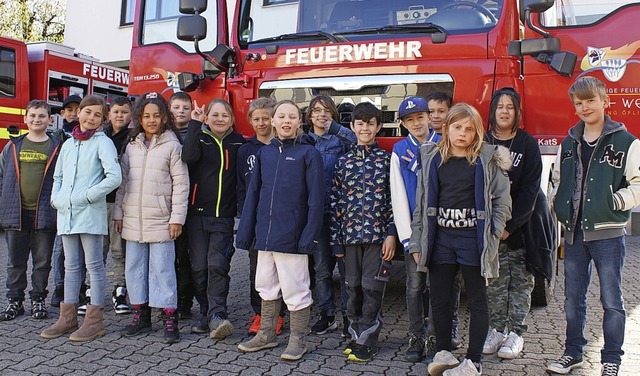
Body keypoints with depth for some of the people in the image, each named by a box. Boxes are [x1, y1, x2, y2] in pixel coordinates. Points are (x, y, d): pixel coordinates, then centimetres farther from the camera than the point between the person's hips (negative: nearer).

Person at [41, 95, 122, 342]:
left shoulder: (103, 143, -4)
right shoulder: (68, 144, 16)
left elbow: (114, 177, -16)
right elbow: (58, 176, 22)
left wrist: (85, 196, -15)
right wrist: (56, 198, 4)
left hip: (91, 213, -6)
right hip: (66, 213, 7)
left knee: (94, 265, -1)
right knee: (71, 266, 13)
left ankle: (94, 321, 6)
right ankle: (68, 318, 21)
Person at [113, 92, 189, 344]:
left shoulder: (172, 145, -4)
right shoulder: (132, 146, 12)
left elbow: (181, 184, -7)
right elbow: (123, 181, 14)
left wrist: (177, 218, -11)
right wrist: (118, 213, 10)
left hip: (160, 220, -5)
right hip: (133, 219, 6)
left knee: (162, 267, -2)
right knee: (134, 267, 11)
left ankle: (169, 317, 6)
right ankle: (141, 314, 24)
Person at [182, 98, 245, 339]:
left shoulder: (238, 143, 7)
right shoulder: (199, 138, 3)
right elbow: (189, 157, -18)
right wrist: (195, 124, -16)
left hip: (224, 216, -1)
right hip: (197, 213, 1)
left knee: (218, 265, -10)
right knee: (199, 266, 4)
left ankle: (217, 315, -9)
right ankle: (206, 313, 16)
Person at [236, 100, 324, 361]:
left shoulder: (308, 153, -6)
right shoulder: (264, 153, 9)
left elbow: (316, 198, -9)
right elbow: (253, 193, 10)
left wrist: (310, 235, -15)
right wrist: (245, 231, 6)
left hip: (291, 236, -5)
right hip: (265, 234, 6)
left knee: (295, 290, 4)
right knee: (266, 287, 17)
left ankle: (297, 340, 20)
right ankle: (267, 334, 32)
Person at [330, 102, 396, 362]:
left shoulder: (387, 160, 2)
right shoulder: (343, 161, 8)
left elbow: (394, 199, 0)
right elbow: (335, 201, 8)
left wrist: (391, 234, -8)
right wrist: (335, 239, 4)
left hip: (378, 233, -3)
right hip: (350, 233, 3)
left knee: (372, 287, 0)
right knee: (353, 287, 9)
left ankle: (367, 342, 11)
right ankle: (356, 335, 24)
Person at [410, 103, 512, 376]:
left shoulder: (487, 161, -3)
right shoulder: (433, 159, 5)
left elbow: (502, 200, 0)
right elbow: (422, 202, 6)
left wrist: (492, 235, -9)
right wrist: (417, 241, 4)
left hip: (472, 238, -3)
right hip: (440, 238, 3)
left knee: (477, 301, 7)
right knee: (439, 299, 12)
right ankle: (443, 352, 29)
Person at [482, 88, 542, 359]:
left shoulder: (528, 144, 0)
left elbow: (530, 189, -7)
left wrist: (510, 225, -14)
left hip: (521, 225, -2)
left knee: (520, 280, 3)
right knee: (494, 280, 6)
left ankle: (516, 333, 12)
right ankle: (497, 329, 17)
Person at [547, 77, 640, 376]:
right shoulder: (568, 144, 12)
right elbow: (557, 181, 21)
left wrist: (615, 201, -16)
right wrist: (558, 205, 6)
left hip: (607, 233, -5)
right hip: (574, 233, 5)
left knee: (611, 300, 4)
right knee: (573, 298, 13)